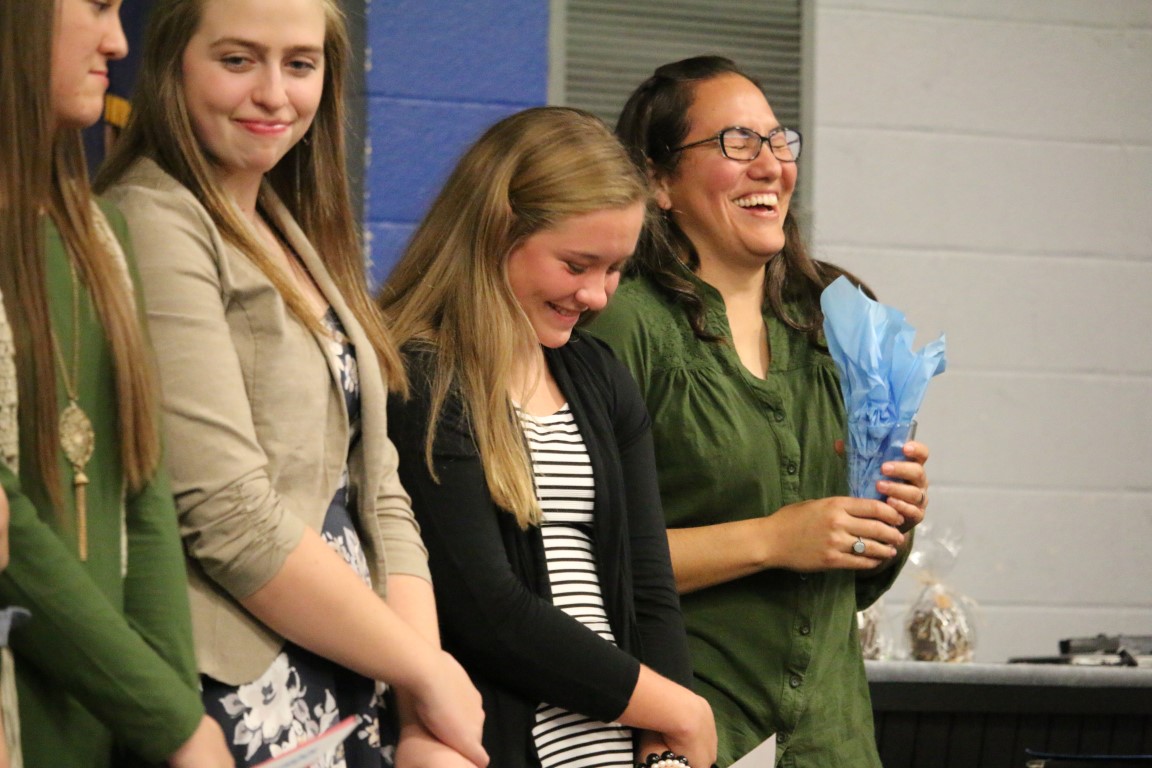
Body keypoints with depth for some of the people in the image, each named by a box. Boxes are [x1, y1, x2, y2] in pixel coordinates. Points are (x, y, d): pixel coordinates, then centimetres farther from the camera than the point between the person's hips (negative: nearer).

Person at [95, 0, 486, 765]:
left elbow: (377, 494, 8)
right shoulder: (156, 227, -12)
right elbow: (231, 519, -18)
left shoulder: (300, 238, 13)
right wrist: (424, 672, -10)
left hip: (356, 697, 7)